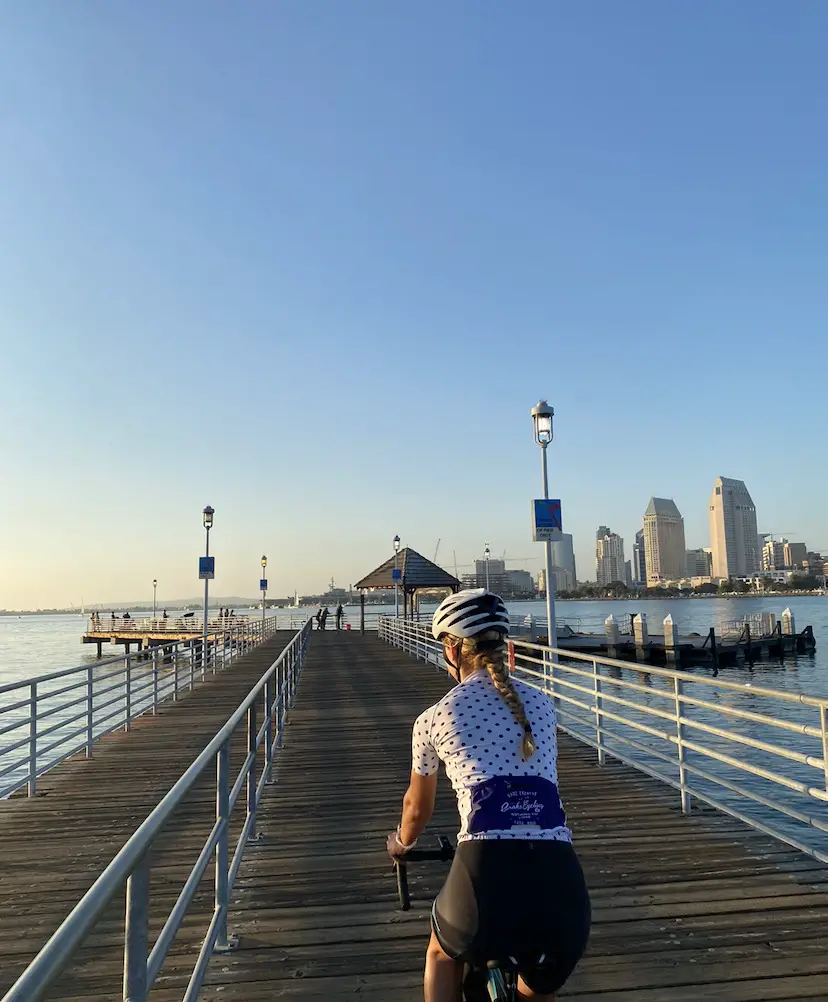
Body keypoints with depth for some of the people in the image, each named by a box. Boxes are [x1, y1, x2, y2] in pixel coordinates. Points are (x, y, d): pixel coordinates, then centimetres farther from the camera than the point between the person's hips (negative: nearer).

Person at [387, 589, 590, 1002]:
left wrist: (401, 843, 48)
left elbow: (417, 808, 26)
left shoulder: (433, 718, 9)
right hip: (561, 883, 3)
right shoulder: (540, 703, 15)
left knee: (442, 954, 34)